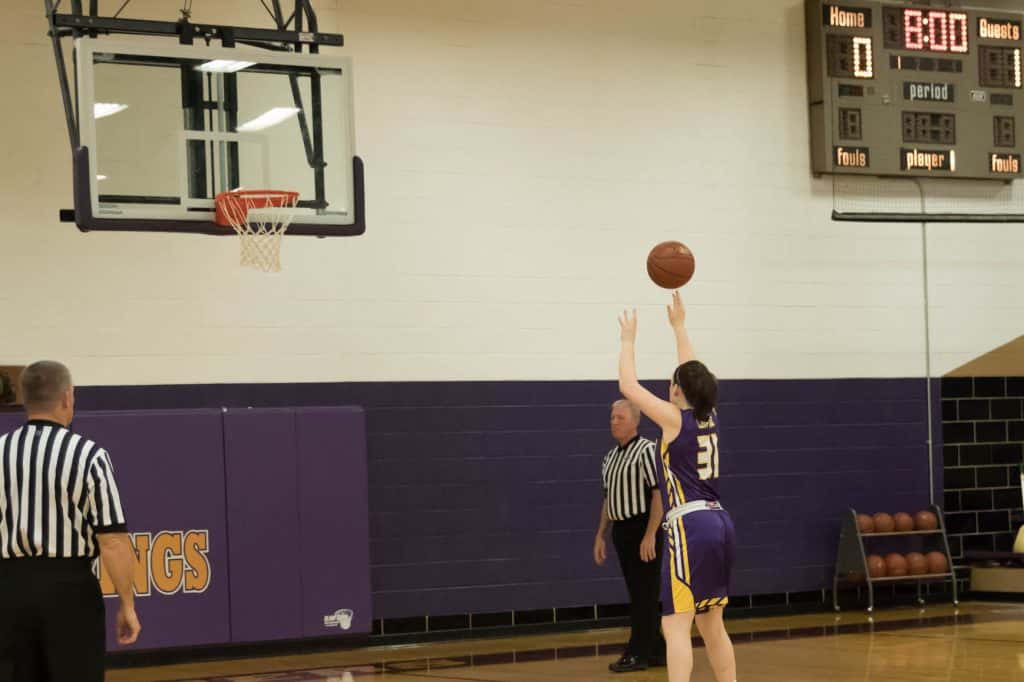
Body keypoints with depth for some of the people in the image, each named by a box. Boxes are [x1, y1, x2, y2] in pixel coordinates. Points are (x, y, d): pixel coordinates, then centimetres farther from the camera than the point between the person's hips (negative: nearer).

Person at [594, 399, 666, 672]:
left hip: (643, 529, -8)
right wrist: (600, 536, 18)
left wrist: (650, 535, -22)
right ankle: (656, 650, 18)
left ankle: (637, 653, -2)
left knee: (644, 593, -4)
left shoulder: (646, 450, -11)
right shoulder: (610, 457, 15)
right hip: (621, 530, 8)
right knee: (638, 593, 11)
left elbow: (659, 494, -16)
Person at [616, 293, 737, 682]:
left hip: (690, 526, -8)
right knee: (711, 624, 17)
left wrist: (628, 340, 12)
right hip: (719, 523, 8)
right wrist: (678, 326, 35)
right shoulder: (709, 416, 10)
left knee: (676, 625, -12)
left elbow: (628, 386, -1)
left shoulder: (674, 418, -7)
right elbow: (693, 374, 28)